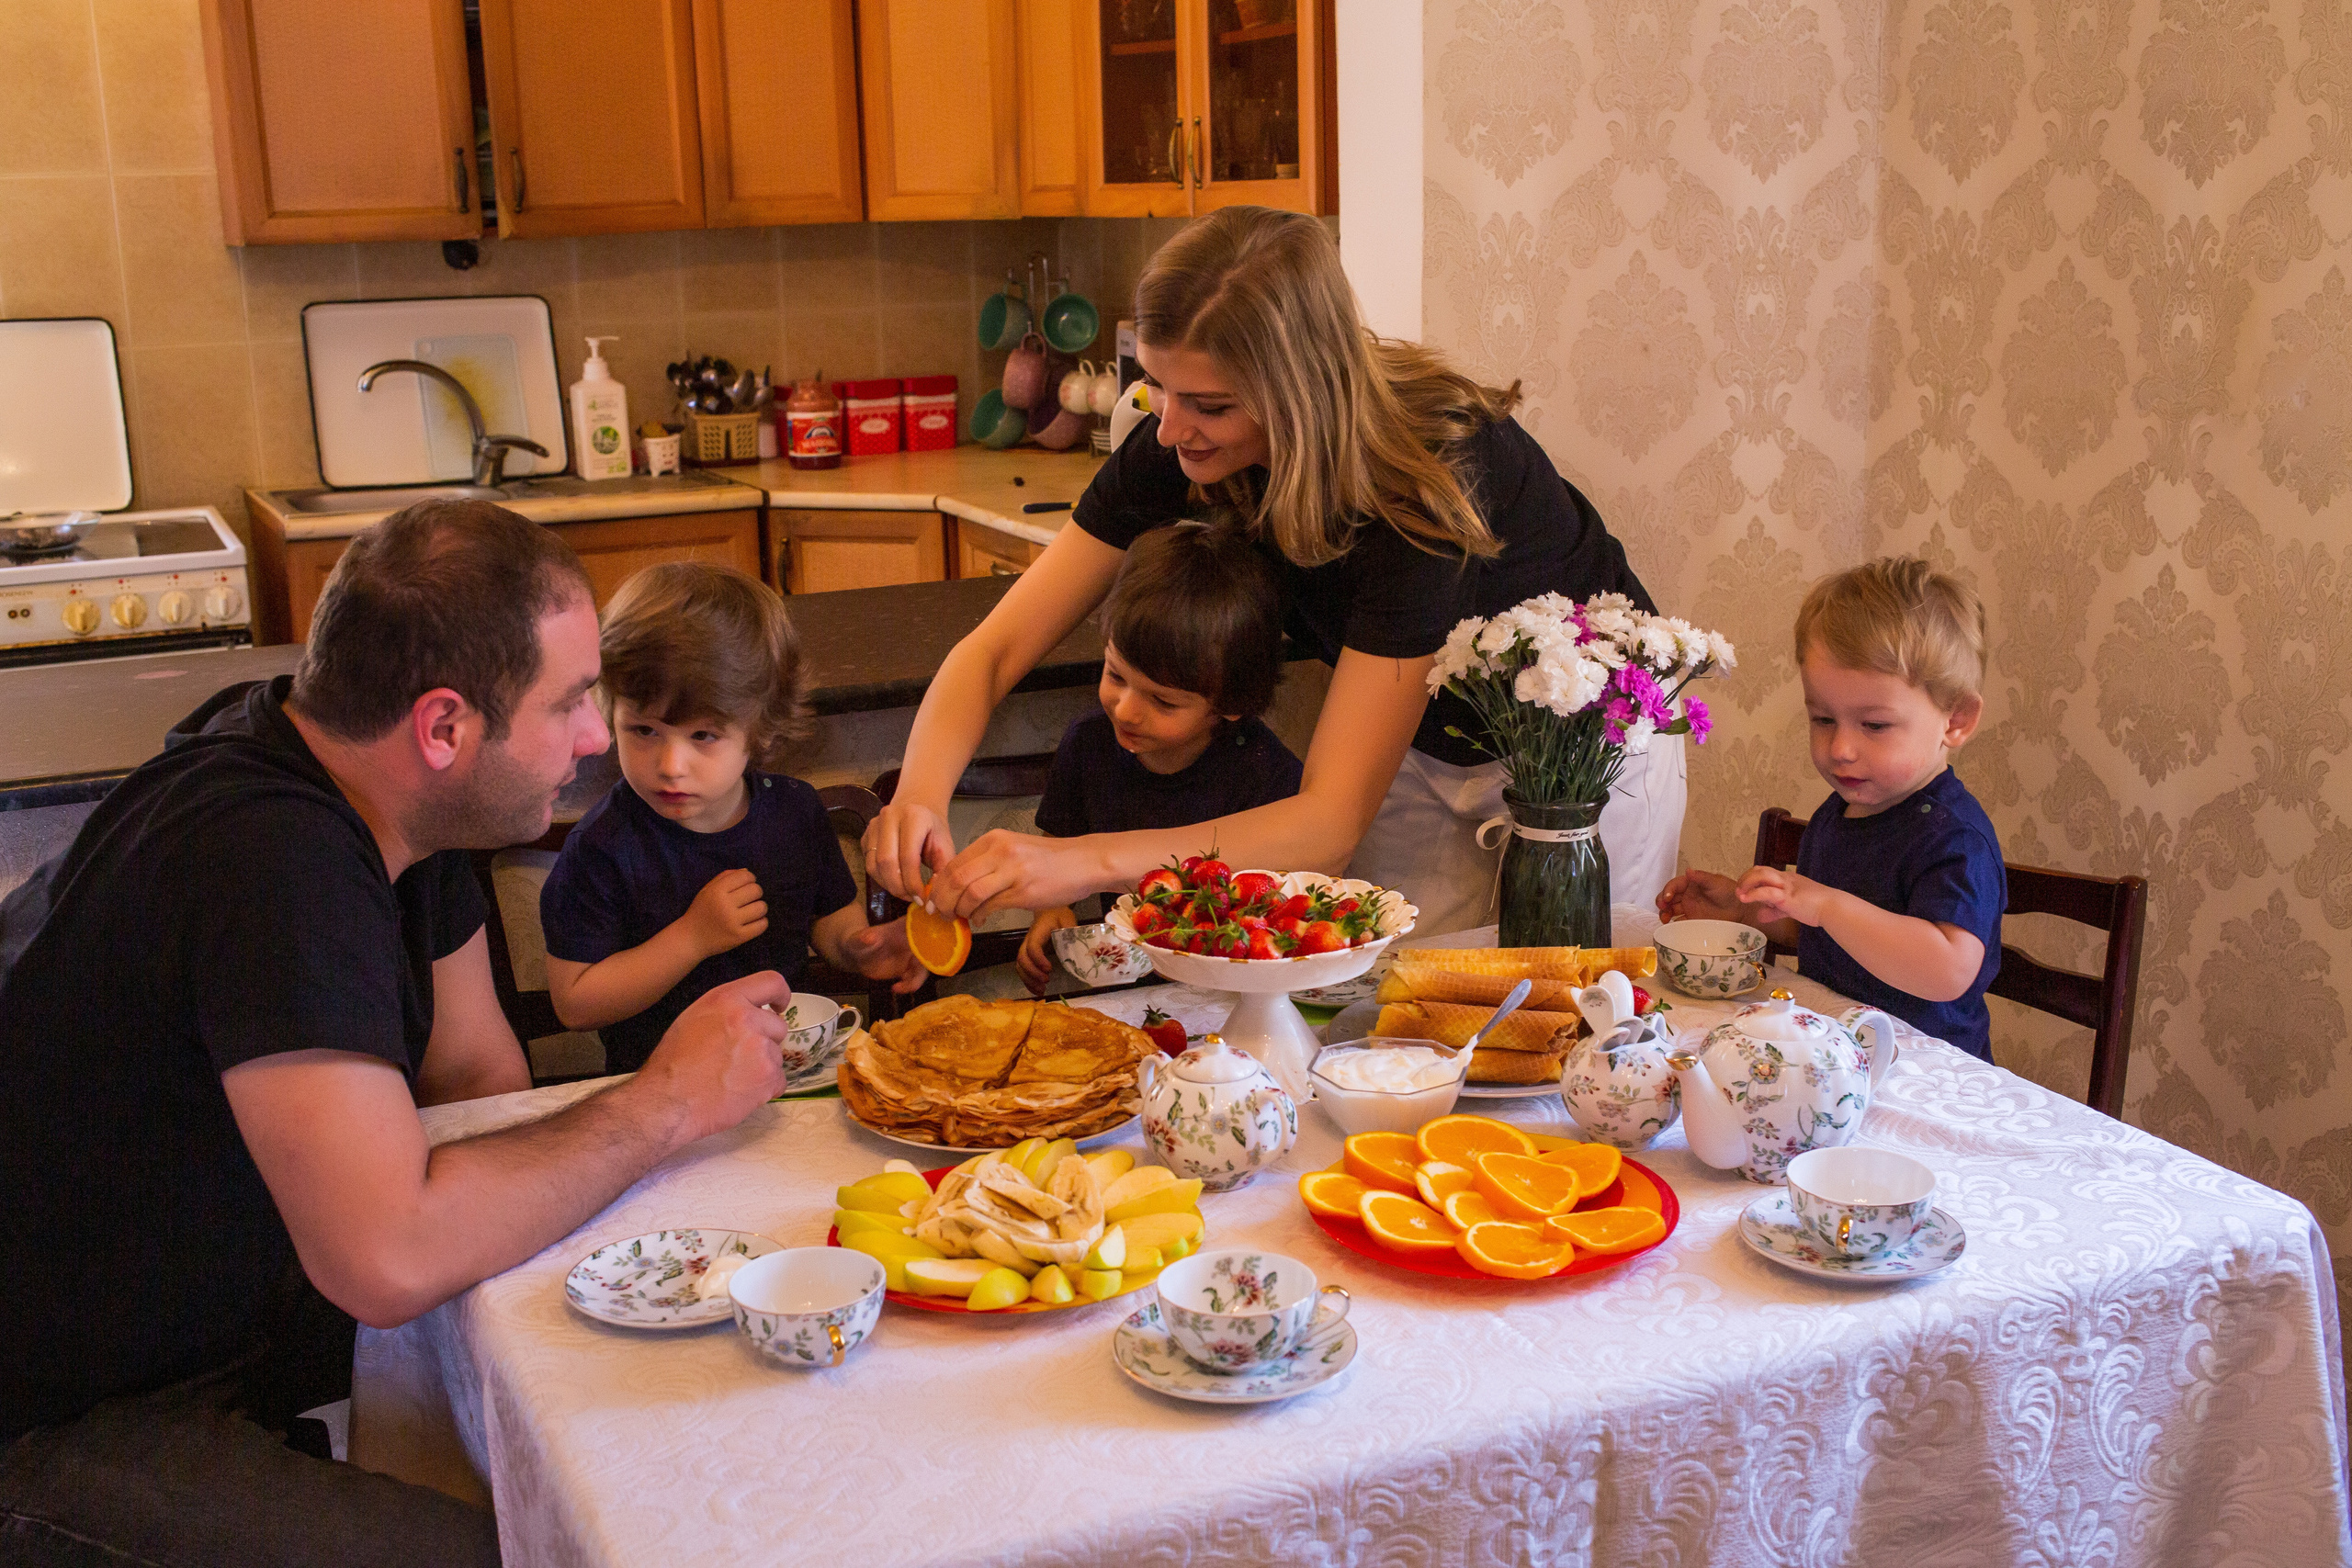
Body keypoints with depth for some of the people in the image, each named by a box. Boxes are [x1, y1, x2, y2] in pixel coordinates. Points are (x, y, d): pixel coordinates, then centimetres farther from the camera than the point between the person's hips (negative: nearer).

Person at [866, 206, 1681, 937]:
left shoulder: (1429, 472, -39)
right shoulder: (1178, 444, -22)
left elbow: (1334, 818, -40)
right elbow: (994, 648, -18)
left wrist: (1087, 861, -51)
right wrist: (920, 797, -39)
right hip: (1427, 741, 4)